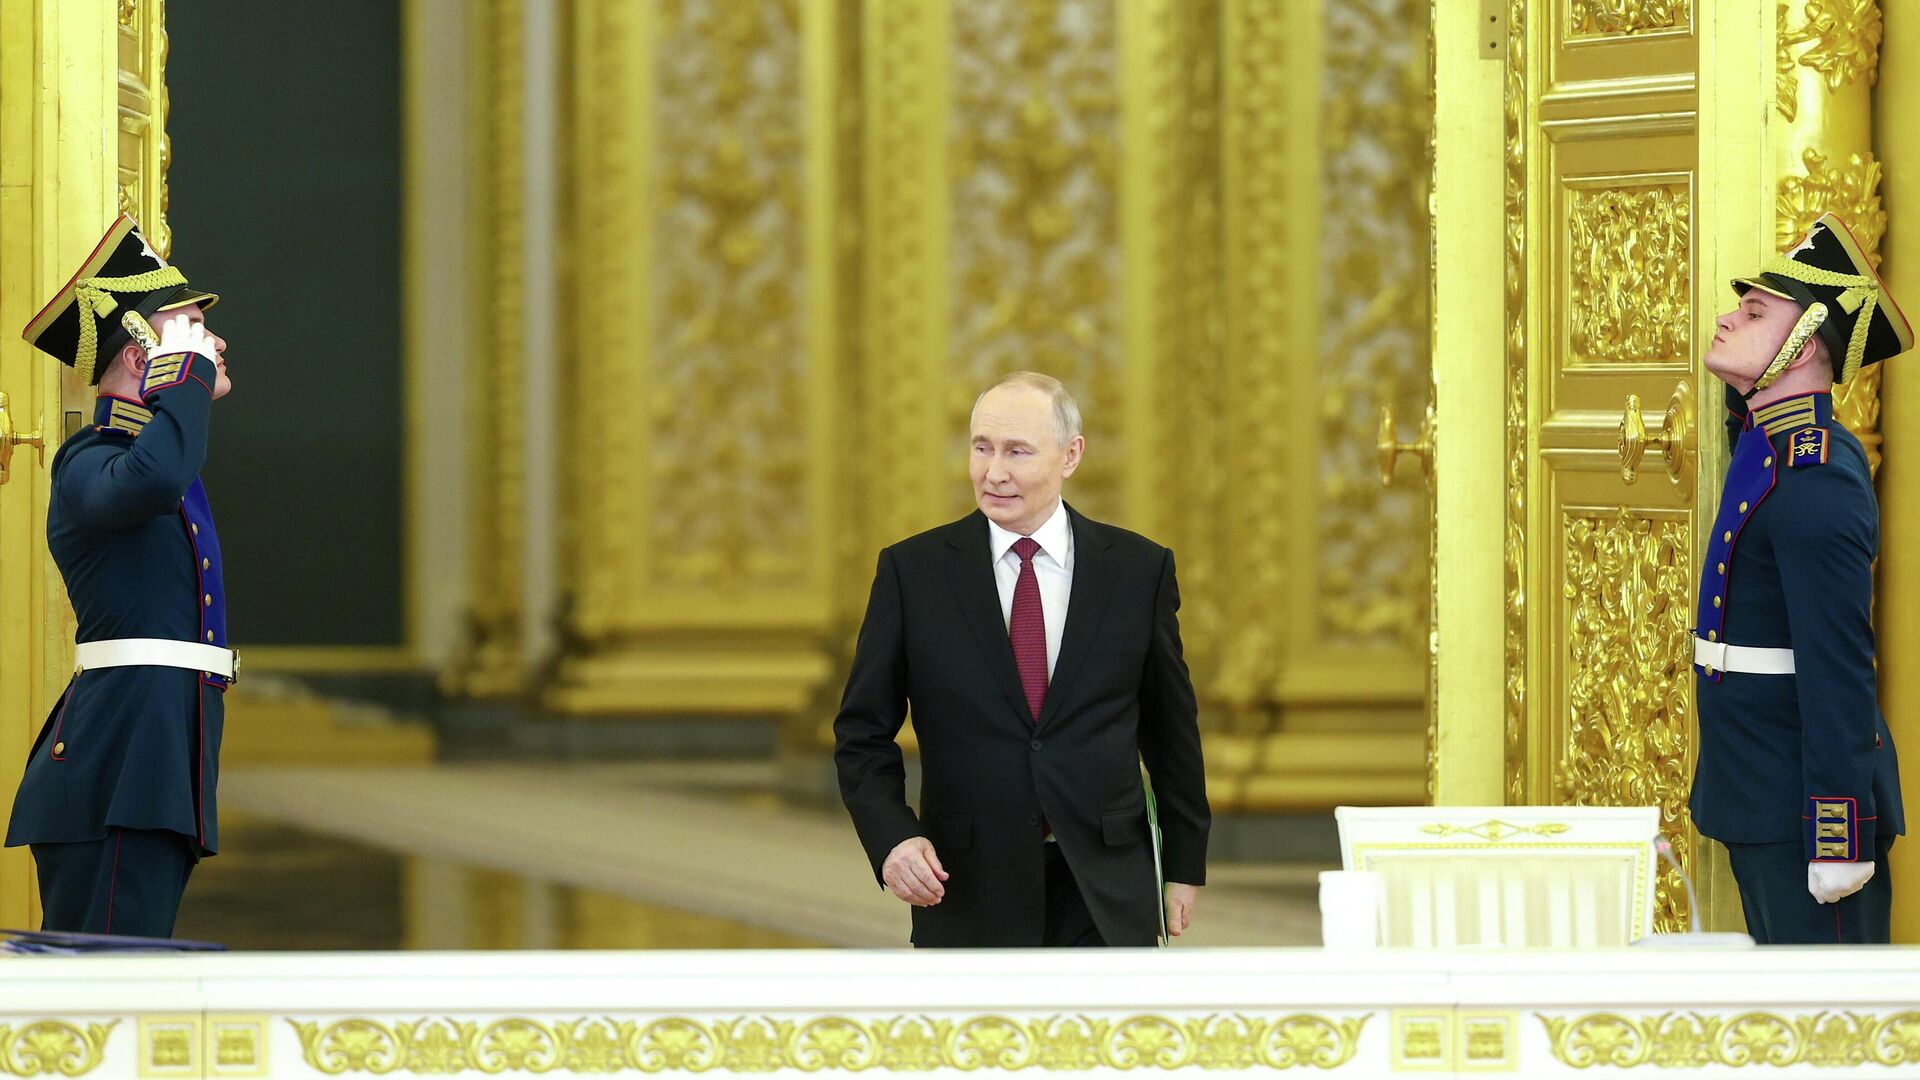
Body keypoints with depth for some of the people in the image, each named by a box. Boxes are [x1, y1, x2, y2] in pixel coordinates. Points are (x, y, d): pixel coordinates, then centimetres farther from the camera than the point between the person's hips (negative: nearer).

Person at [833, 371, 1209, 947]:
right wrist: (892, 837, -14)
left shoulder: (1140, 569, 3)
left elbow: (1171, 728, 11)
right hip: (969, 896, 0)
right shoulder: (912, 570, 1)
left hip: (1105, 899, 0)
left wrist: (1185, 866, 12)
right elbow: (863, 733, 3)